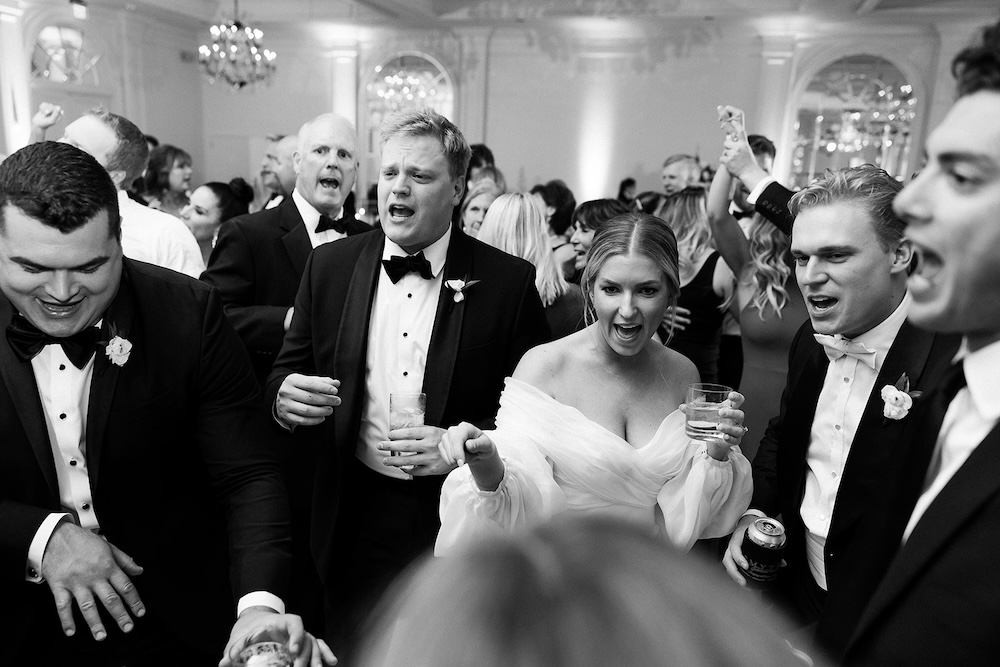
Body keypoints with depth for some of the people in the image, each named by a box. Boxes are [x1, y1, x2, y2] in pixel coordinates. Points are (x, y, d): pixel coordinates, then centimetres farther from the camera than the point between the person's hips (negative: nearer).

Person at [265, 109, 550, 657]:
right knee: (349, 650, 20)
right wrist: (284, 396, -15)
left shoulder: (509, 281, -8)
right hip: (355, 517, 2)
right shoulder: (329, 266, 1)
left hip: (461, 527, -2)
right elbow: (286, 372, 7)